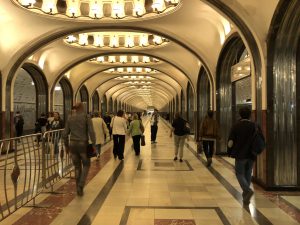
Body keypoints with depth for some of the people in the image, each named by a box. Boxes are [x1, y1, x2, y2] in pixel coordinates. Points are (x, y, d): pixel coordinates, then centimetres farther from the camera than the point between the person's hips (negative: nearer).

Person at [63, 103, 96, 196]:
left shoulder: (70, 118, 6)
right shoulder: (86, 117, -5)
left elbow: (65, 134, 5)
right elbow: (91, 132, -14)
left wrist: (66, 145, 15)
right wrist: (94, 144, -10)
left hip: (73, 144, 4)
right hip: (83, 144, -3)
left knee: (77, 167, 16)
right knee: (86, 165, 15)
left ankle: (79, 189, 19)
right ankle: (81, 185, -3)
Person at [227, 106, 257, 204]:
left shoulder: (236, 126, -7)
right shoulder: (254, 126, 1)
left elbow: (230, 142, -8)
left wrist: (230, 152, 8)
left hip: (240, 155, -3)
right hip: (251, 155, 3)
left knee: (240, 174, 7)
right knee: (248, 174, 13)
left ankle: (248, 190, -17)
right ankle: (246, 197, 20)